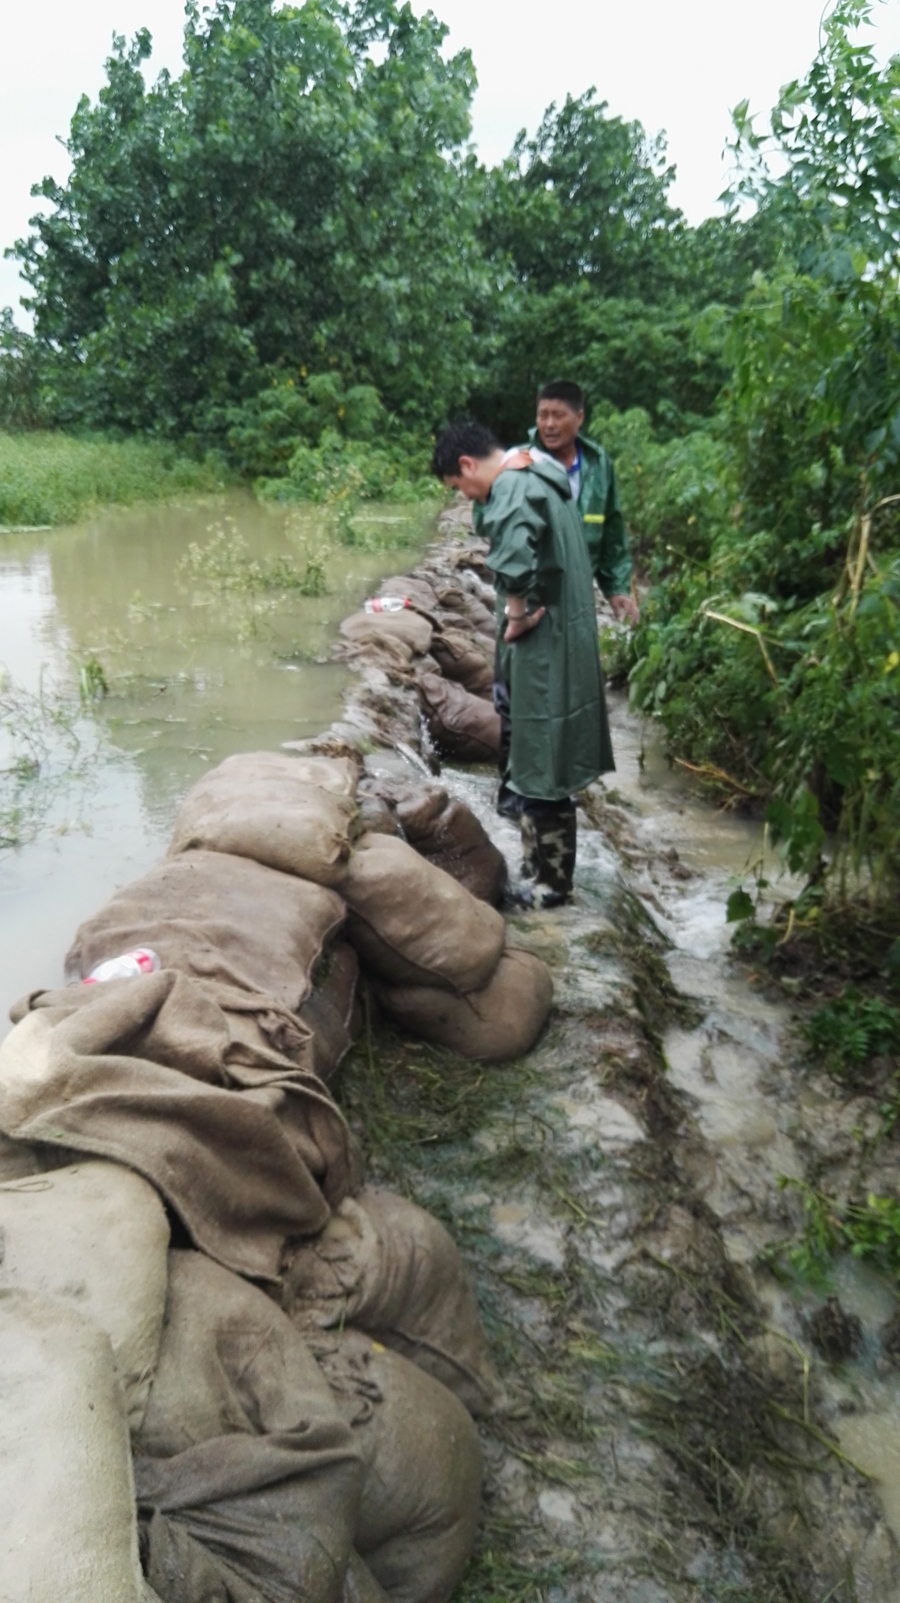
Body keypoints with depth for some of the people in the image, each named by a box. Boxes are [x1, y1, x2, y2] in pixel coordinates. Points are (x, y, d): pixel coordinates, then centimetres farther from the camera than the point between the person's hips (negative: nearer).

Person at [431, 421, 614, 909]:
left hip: (542, 645, -10)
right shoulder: (538, 479, 14)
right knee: (539, 757, 18)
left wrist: (516, 613, -22)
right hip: (560, 635, 10)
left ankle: (549, 881, 10)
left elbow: (513, 555, -37)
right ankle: (540, 864, 30)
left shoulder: (512, 488, -18)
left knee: (539, 764, -1)